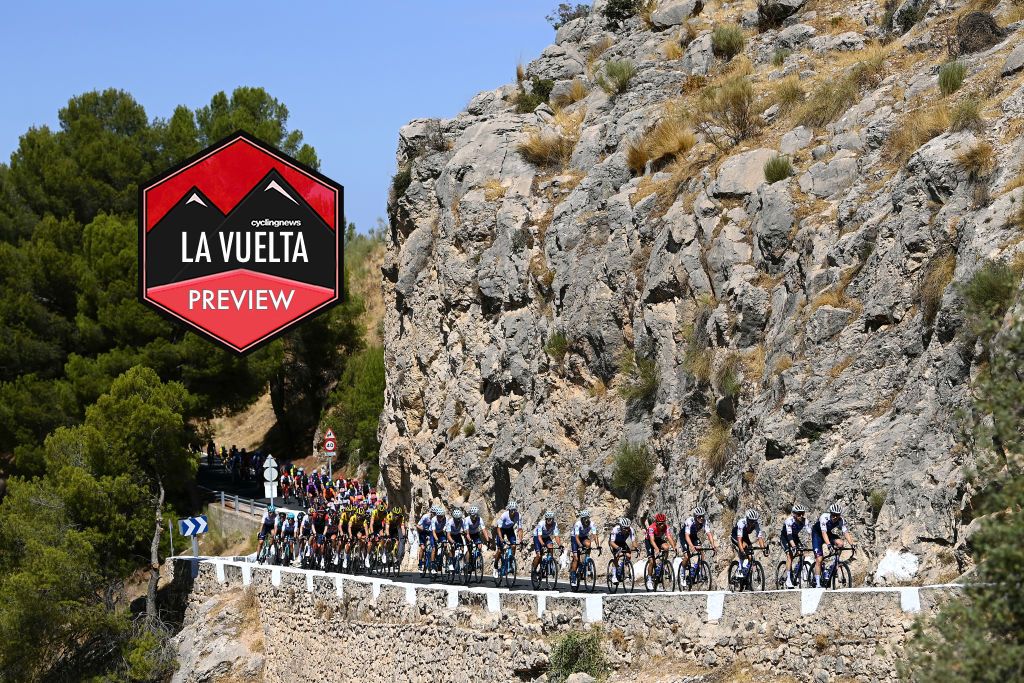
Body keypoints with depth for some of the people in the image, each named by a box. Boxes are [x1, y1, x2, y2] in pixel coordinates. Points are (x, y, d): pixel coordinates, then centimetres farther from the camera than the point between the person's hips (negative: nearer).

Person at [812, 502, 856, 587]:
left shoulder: (840, 520, -20)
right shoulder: (824, 517, -33)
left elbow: (845, 532, -25)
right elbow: (824, 532, -41)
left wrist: (852, 543, -40)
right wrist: (828, 544, -54)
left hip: (829, 534, 4)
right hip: (817, 534, -4)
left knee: (840, 543, -26)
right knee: (819, 560, -14)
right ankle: (817, 583, -11)